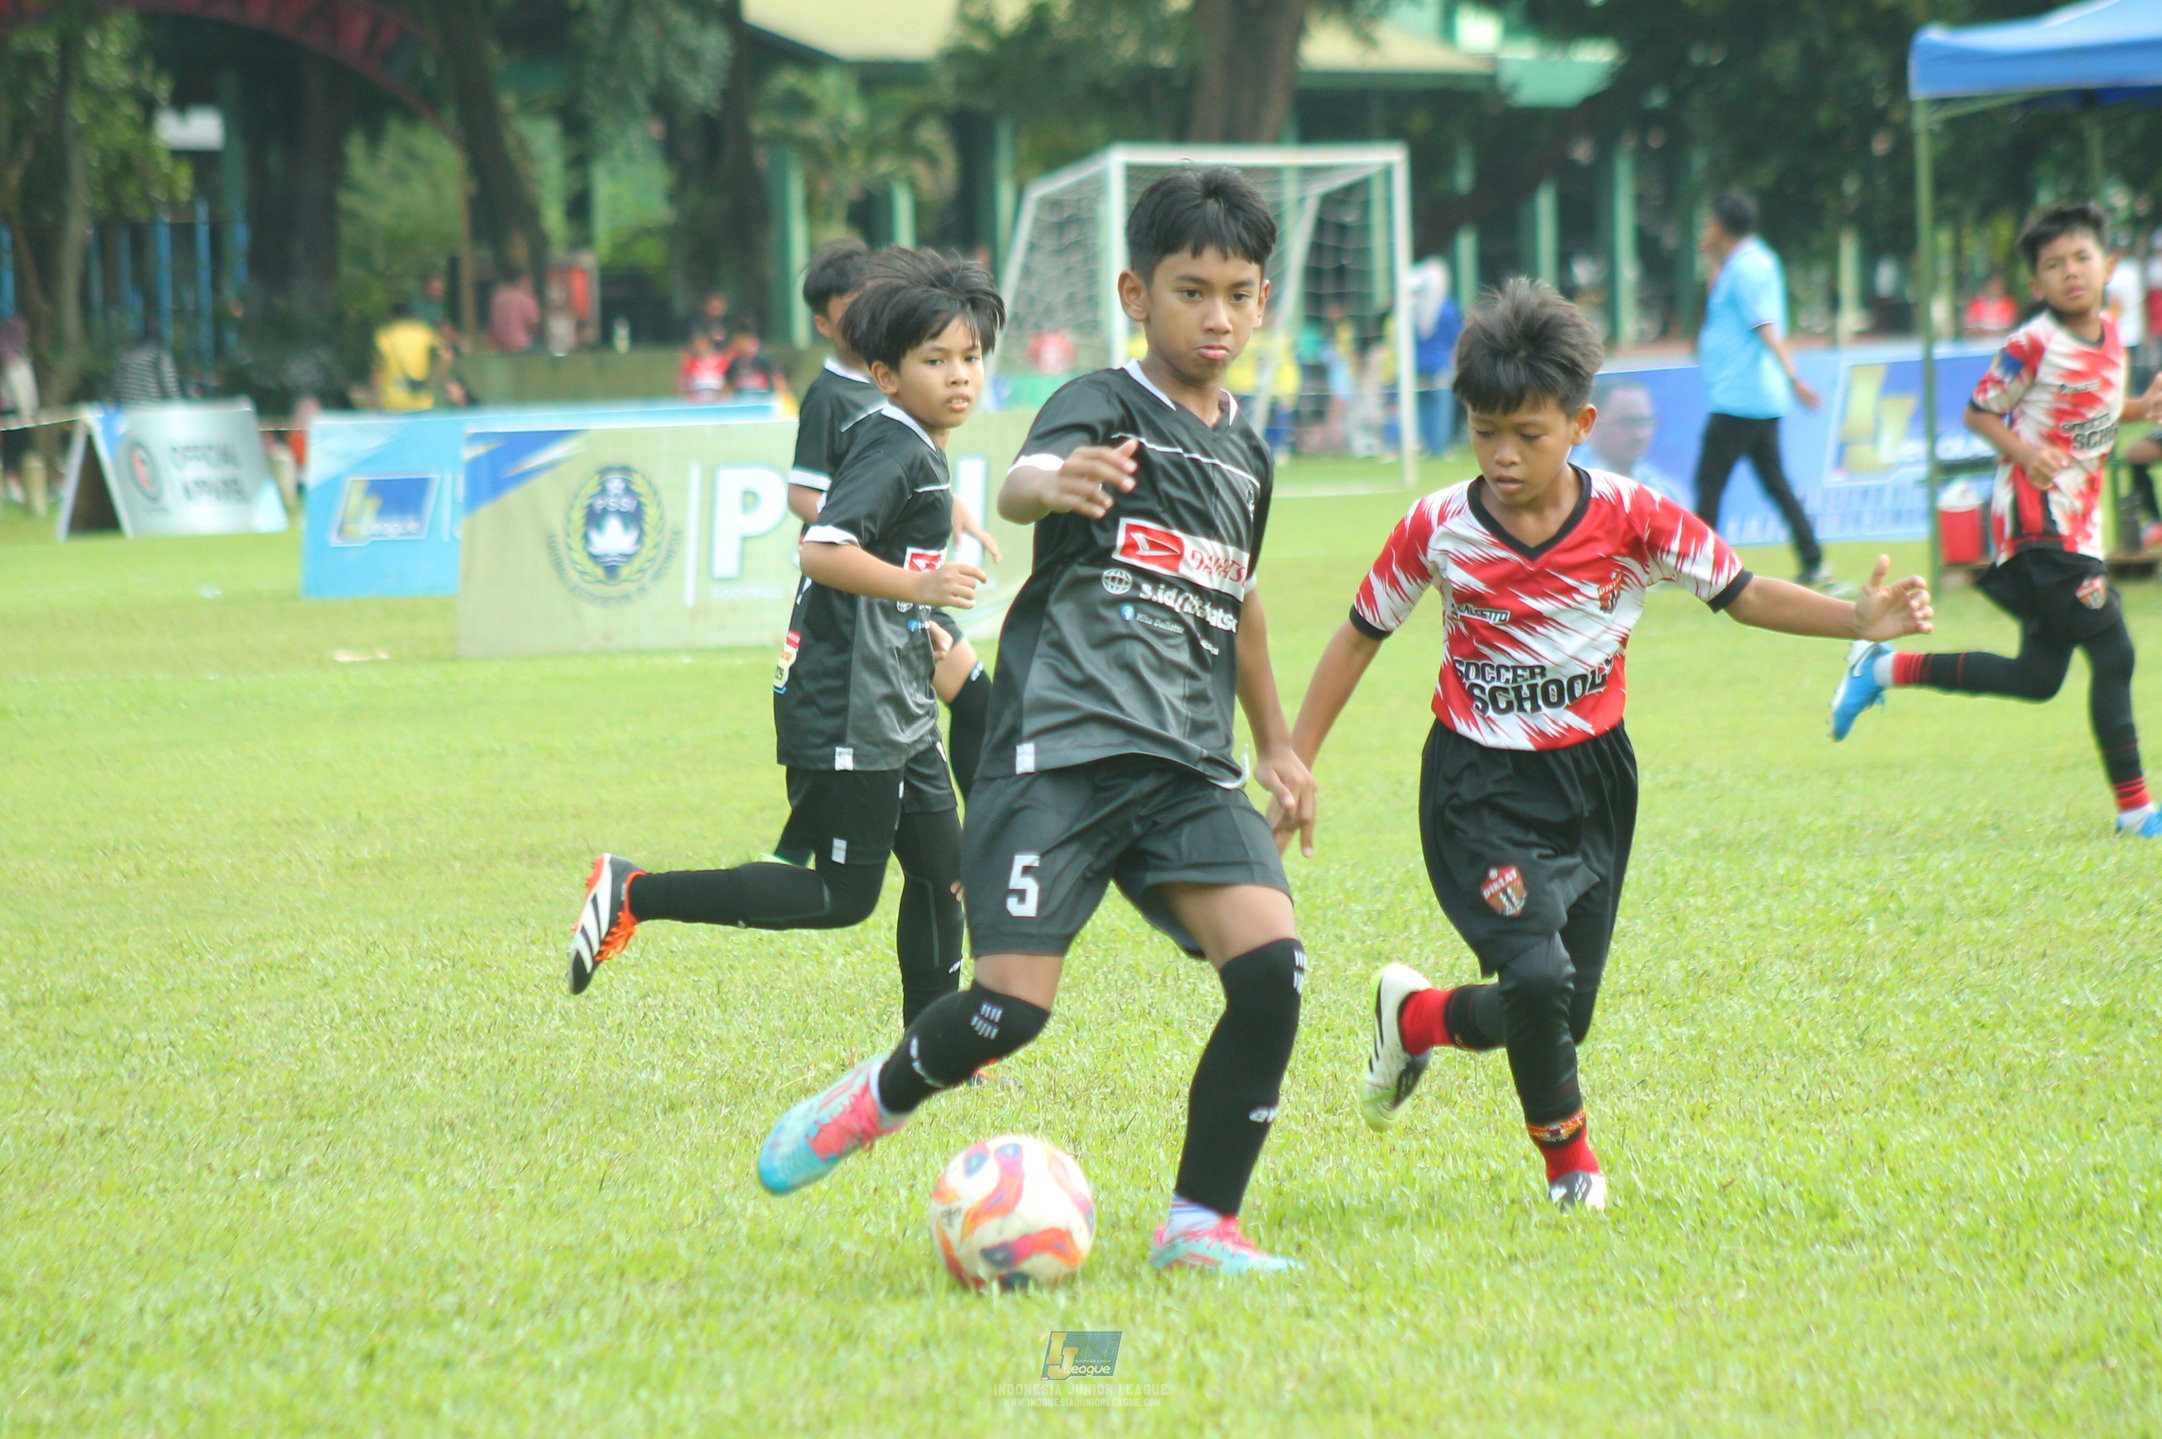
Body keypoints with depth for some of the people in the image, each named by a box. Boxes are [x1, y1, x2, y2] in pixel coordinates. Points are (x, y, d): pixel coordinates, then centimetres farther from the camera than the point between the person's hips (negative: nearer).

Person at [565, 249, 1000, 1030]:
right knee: (842, 896, -7)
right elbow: (821, 550, -30)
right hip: (847, 711, -10)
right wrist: (916, 587, -40)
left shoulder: (921, 454, 15)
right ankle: (634, 894, -5)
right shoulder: (894, 452, -17)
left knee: (941, 871, 12)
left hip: (897, 709, 10)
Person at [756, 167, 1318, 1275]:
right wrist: (1053, 482, -51)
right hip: (1061, 746, -6)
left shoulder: (1244, 455, 17)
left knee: (1272, 966, -15)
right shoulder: (1105, 407, -4)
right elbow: (1019, 485, -27)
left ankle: (1200, 1224, -4)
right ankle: (874, 1100, 18)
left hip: (1188, 767, 6)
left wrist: (1275, 743, 39)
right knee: (1012, 1005, -14)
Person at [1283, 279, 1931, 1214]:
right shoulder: (1437, 530, -10)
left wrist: (1858, 620, -17)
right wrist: (1295, 765, 3)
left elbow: (1742, 594, -2)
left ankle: (1416, 1018, 36)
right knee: (1535, 974, -22)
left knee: (1560, 1017, 5)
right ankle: (1568, 1161, 3)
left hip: (1591, 781, 3)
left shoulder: (1631, 520, -10)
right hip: (1480, 786, -3)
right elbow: (1360, 639, 3)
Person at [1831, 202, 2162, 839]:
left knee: (2037, 677, 12)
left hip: (2077, 522, 9)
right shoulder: (2033, 345, -13)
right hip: (2037, 520, -9)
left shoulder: (2110, 334, 9)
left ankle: (1883, 667, 23)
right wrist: (2024, 453, -23)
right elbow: (1979, 411, -7)